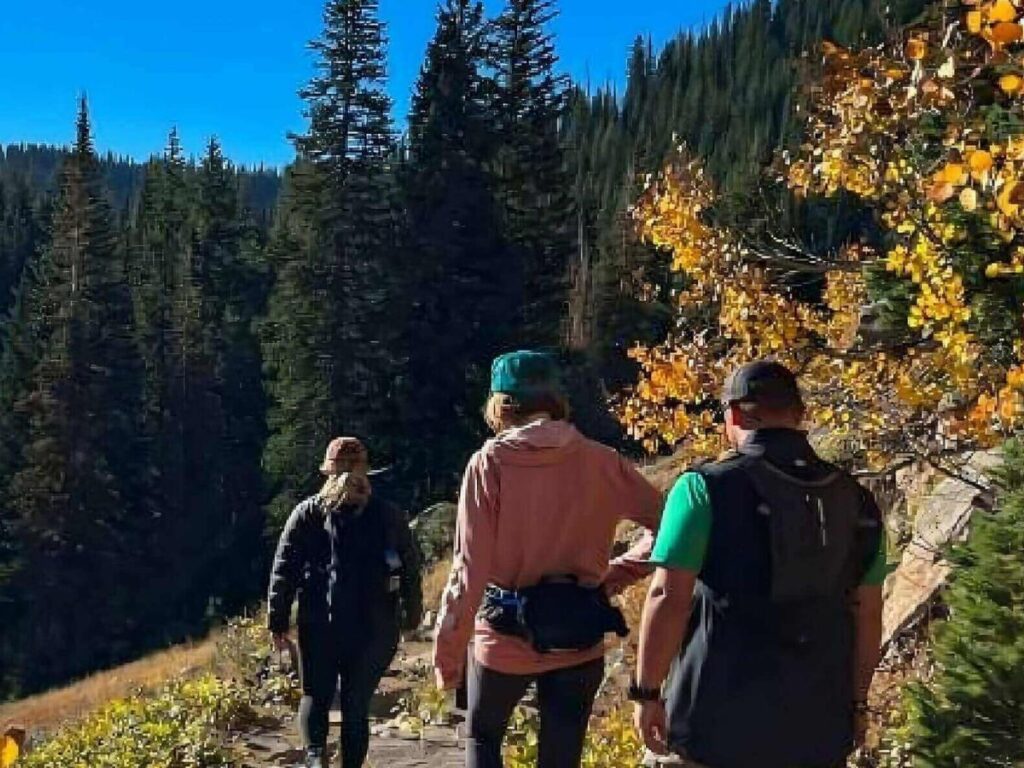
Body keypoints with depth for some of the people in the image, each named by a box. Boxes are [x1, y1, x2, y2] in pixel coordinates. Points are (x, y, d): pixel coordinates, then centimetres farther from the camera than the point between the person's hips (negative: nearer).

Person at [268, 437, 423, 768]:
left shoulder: (307, 513, 0)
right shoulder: (389, 516, 3)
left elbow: (284, 570, -4)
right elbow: (411, 569, 5)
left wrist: (278, 621, -1)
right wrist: (412, 615, 15)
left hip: (319, 626, 0)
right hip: (375, 629, 1)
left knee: (315, 696, 14)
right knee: (357, 705, 12)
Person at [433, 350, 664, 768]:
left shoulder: (489, 463, -12)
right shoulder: (601, 462, -3)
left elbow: (470, 569, -13)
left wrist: (448, 651, -4)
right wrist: (616, 576, 7)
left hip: (506, 635, -2)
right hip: (579, 639, 2)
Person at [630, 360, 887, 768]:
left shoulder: (706, 488, -10)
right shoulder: (854, 498, 4)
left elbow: (668, 599, -16)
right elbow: (867, 614, 9)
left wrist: (646, 692, -7)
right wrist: (857, 701, 19)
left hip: (718, 721, -4)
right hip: (817, 726, 5)